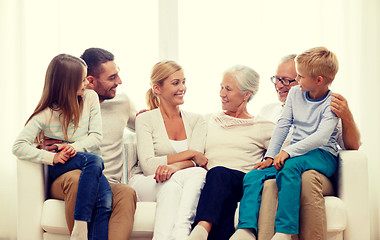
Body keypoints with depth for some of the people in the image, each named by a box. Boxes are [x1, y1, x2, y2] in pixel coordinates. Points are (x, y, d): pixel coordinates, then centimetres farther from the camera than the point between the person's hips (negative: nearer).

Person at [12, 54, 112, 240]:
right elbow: (18, 146, -11)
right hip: (60, 169, -3)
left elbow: (96, 137, 2)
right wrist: (52, 157, -23)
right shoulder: (46, 113, -4)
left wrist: (75, 147, -19)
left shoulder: (90, 98, 5)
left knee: (105, 198, -30)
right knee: (95, 160, -36)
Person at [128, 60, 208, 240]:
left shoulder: (196, 120, 15)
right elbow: (148, 166, -7)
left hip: (184, 184, 3)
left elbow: (195, 161, -2)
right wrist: (189, 154, -10)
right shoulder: (145, 119, 6)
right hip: (148, 184, -2)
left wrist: (174, 166, -26)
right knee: (173, 182, -37)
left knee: (199, 173, -33)